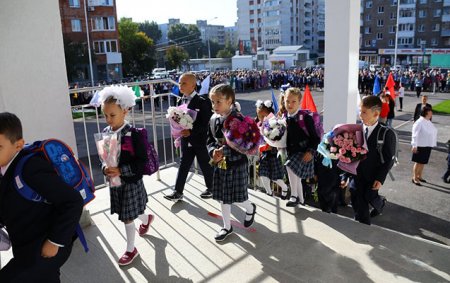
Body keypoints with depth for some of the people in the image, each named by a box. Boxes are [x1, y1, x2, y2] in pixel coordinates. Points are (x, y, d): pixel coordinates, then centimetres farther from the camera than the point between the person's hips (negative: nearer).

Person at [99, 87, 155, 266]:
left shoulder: (133, 134, -19)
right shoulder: (105, 132, -1)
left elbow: (142, 162, -19)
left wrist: (121, 170, -28)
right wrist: (105, 168, -13)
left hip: (131, 182, -6)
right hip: (114, 182, 6)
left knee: (127, 217, 5)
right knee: (128, 213, 20)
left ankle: (131, 249, 27)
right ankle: (147, 218, 53)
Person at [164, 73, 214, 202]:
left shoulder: (202, 101, -15)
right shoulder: (181, 101, 4)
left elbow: (206, 122, -18)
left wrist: (191, 132, -26)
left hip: (200, 140, -5)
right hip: (186, 140, 5)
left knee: (205, 165, 10)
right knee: (183, 165, 9)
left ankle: (211, 188, 30)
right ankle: (178, 192, 16)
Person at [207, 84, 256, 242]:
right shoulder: (213, 119, 1)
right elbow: (210, 140, 7)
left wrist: (224, 151, -27)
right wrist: (213, 152, -14)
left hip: (237, 164, -6)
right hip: (220, 163, 6)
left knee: (237, 197, 3)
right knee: (223, 197, 14)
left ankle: (250, 209, 38)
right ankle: (227, 227, 31)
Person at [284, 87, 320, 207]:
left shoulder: (306, 118, -14)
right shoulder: (285, 119, 2)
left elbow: (315, 138, -11)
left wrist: (310, 151, -21)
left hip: (304, 151, -6)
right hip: (292, 152, 7)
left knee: (290, 166, -27)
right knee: (296, 177, 15)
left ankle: (294, 196, -12)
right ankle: (301, 199, 35)